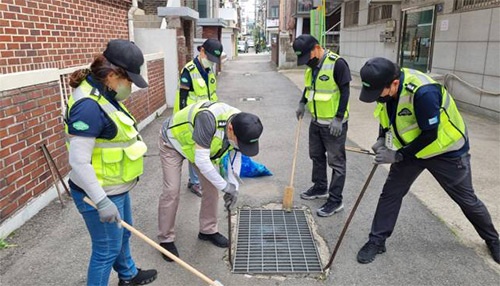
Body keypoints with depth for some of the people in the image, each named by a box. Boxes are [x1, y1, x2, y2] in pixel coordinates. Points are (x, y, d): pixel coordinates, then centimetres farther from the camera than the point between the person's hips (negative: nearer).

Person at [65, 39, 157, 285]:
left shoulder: (103, 95, 3)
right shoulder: (89, 106, -27)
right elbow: (78, 162, -29)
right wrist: (102, 202, -27)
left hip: (116, 188, 10)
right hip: (100, 193, -10)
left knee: (123, 233, 28)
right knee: (107, 249, 7)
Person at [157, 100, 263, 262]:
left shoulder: (241, 127, -22)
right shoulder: (208, 119, -45)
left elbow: (236, 157, -6)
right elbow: (201, 160, -41)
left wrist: (234, 186, -13)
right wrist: (224, 186, -31)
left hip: (201, 145, 6)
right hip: (173, 141, -6)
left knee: (211, 187, 3)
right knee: (171, 191, -8)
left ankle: (208, 230, 21)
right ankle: (166, 239, 9)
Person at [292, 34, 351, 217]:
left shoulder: (337, 63, -19)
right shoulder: (312, 65, 5)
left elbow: (345, 92, -17)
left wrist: (339, 118, -19)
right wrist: (302, 103, 8)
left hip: (333, 123, -8)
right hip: (316, 121, 8)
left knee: (336, 162, 1)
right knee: (316, 156, 19)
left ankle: (336, 201, 10)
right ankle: (320, 187, 37)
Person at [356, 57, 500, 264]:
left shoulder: (423, 92, -37)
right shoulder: (386, 85, -14)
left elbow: (429, 135, -29)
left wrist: (397, 155, -26)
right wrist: (382, 139, -10)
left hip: (446, 151, -5)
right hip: (411, 148, 6)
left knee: (466, 199, 12)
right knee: (390, 193, 0)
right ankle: (377, 241, 13)